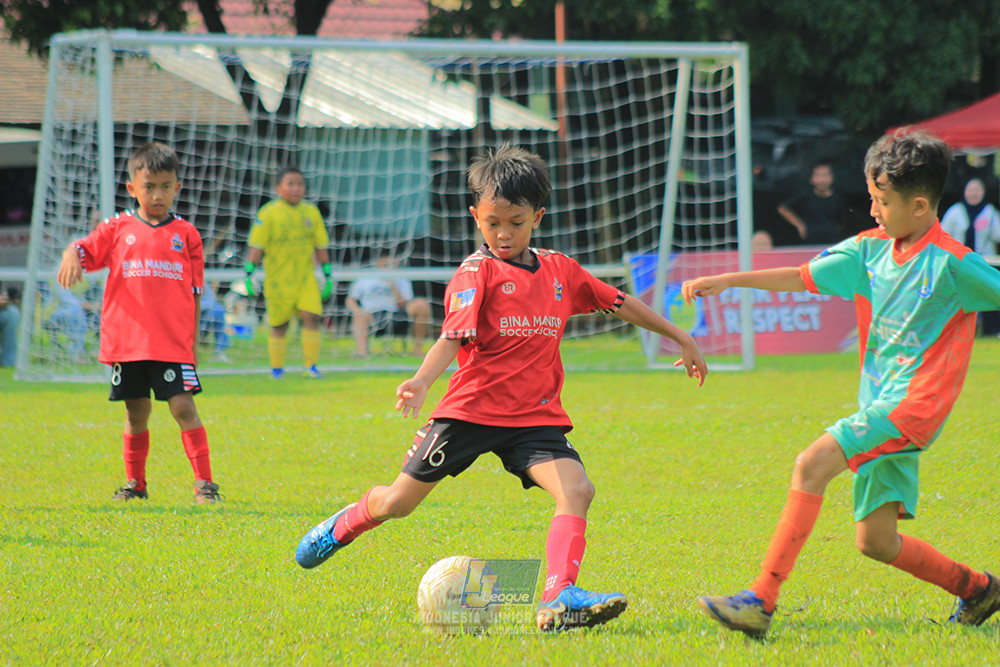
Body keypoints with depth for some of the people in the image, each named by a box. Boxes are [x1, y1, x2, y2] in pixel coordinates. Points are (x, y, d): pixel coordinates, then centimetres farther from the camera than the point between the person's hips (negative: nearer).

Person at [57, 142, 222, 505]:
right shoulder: (118, 229, 9)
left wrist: (193, 340, 6)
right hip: (127, 340, 1)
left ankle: (204, 483, -6)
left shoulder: (186, 234, 8)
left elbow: (194, 293, 10)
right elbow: (84, 248, 1)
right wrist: (70, 256, -24)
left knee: (183, 407, -9)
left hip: (173, 342, -1)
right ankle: (135, 483, 21)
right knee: (136, 413, 8)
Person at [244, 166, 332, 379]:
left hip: (306, 278, 2)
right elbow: (257, 246, -5)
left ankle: (311, 366, -6)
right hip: (278, 280, -2)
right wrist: (249, 275, -11)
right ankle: (277, 369, 21)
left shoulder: (311, 212, 5)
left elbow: (321, 247, 12)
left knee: (311, 317, -12)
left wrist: (328, 276, 12)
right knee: (279, 325, 6)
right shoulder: (268, 213, -6)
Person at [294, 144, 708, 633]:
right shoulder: (477, 271, -9)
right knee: (398, 502, 5)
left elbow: (620, 304, 20)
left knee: (577, 490, -22)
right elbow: (454, 336, -22)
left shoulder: (560, 271, 8)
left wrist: (681, 339, 24)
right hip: (471, 409, -4)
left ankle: (558, 600, -31)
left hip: (535, 417, 4)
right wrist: (422, 381, -40)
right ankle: (344, 527, 39)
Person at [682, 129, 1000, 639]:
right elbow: (802, 277, 18)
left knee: (812, 464, -23)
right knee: (876, 541, 6)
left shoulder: (952, 264, -10)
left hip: (912, 406, -8)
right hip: (880, 406, 8)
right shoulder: (869, 251, 11)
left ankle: (762, 599, -26)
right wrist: (726, 280, 13)